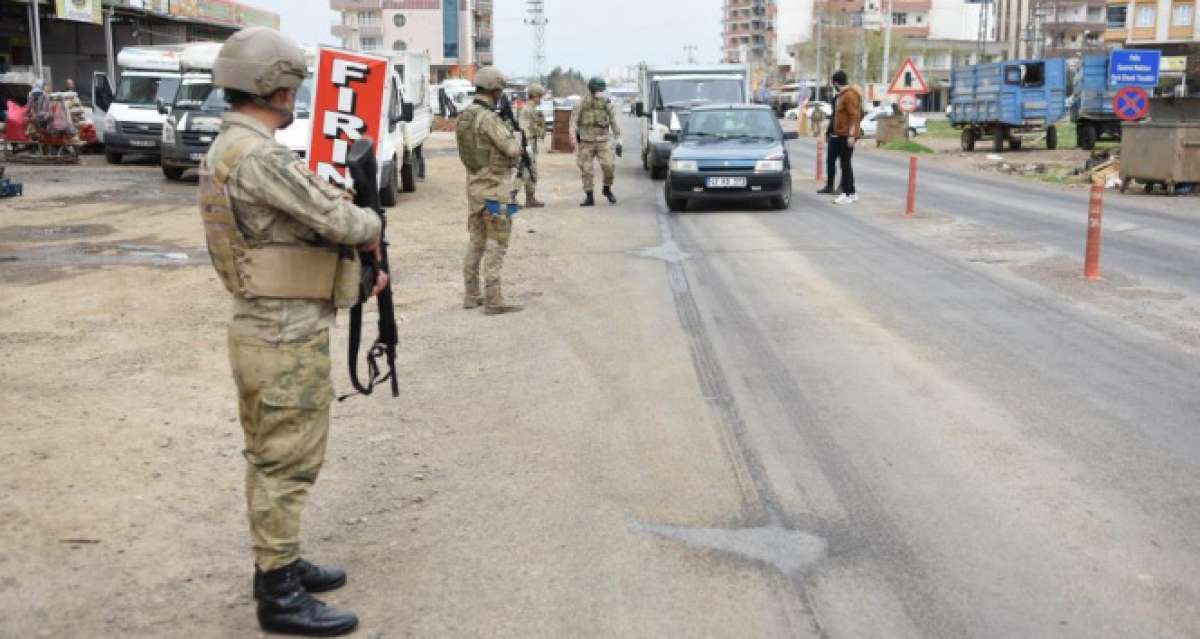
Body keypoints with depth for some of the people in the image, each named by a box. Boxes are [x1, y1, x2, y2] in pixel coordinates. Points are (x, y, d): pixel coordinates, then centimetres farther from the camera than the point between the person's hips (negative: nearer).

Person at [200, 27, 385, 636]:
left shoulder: (228, 149, 11)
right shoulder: (258, 157, -22)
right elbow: (339, 221, -22)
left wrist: (358, 273, 12)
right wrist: (372, 223, 1)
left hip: (269, 329, 10)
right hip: (287, 338, -10)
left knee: (273, 458, 19)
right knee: (286, 464, 0)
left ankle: (276, 562, 33)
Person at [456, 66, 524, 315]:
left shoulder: (464, 117, 9)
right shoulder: (488, 119, -19)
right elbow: (512, 149, -20)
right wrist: (514, 136, 1)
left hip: (475, 188, 9)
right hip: (494, 189, -9)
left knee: (477, 242, 15)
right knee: (496, 245, -5)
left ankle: (471, 295, 19)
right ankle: (493, 300, -5)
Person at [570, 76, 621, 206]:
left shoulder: (607, 104, 2)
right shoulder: (582, 104, -1)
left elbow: (614, 122, 6)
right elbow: (574, 122, 3)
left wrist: (618, 141, 3)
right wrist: (574, 141, -5)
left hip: (602, 142, 0)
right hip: (586, 142, 0)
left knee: (609, 165, -15)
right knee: (586, 170, 0)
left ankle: (607, 189, 9)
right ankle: (589, 197, 8)